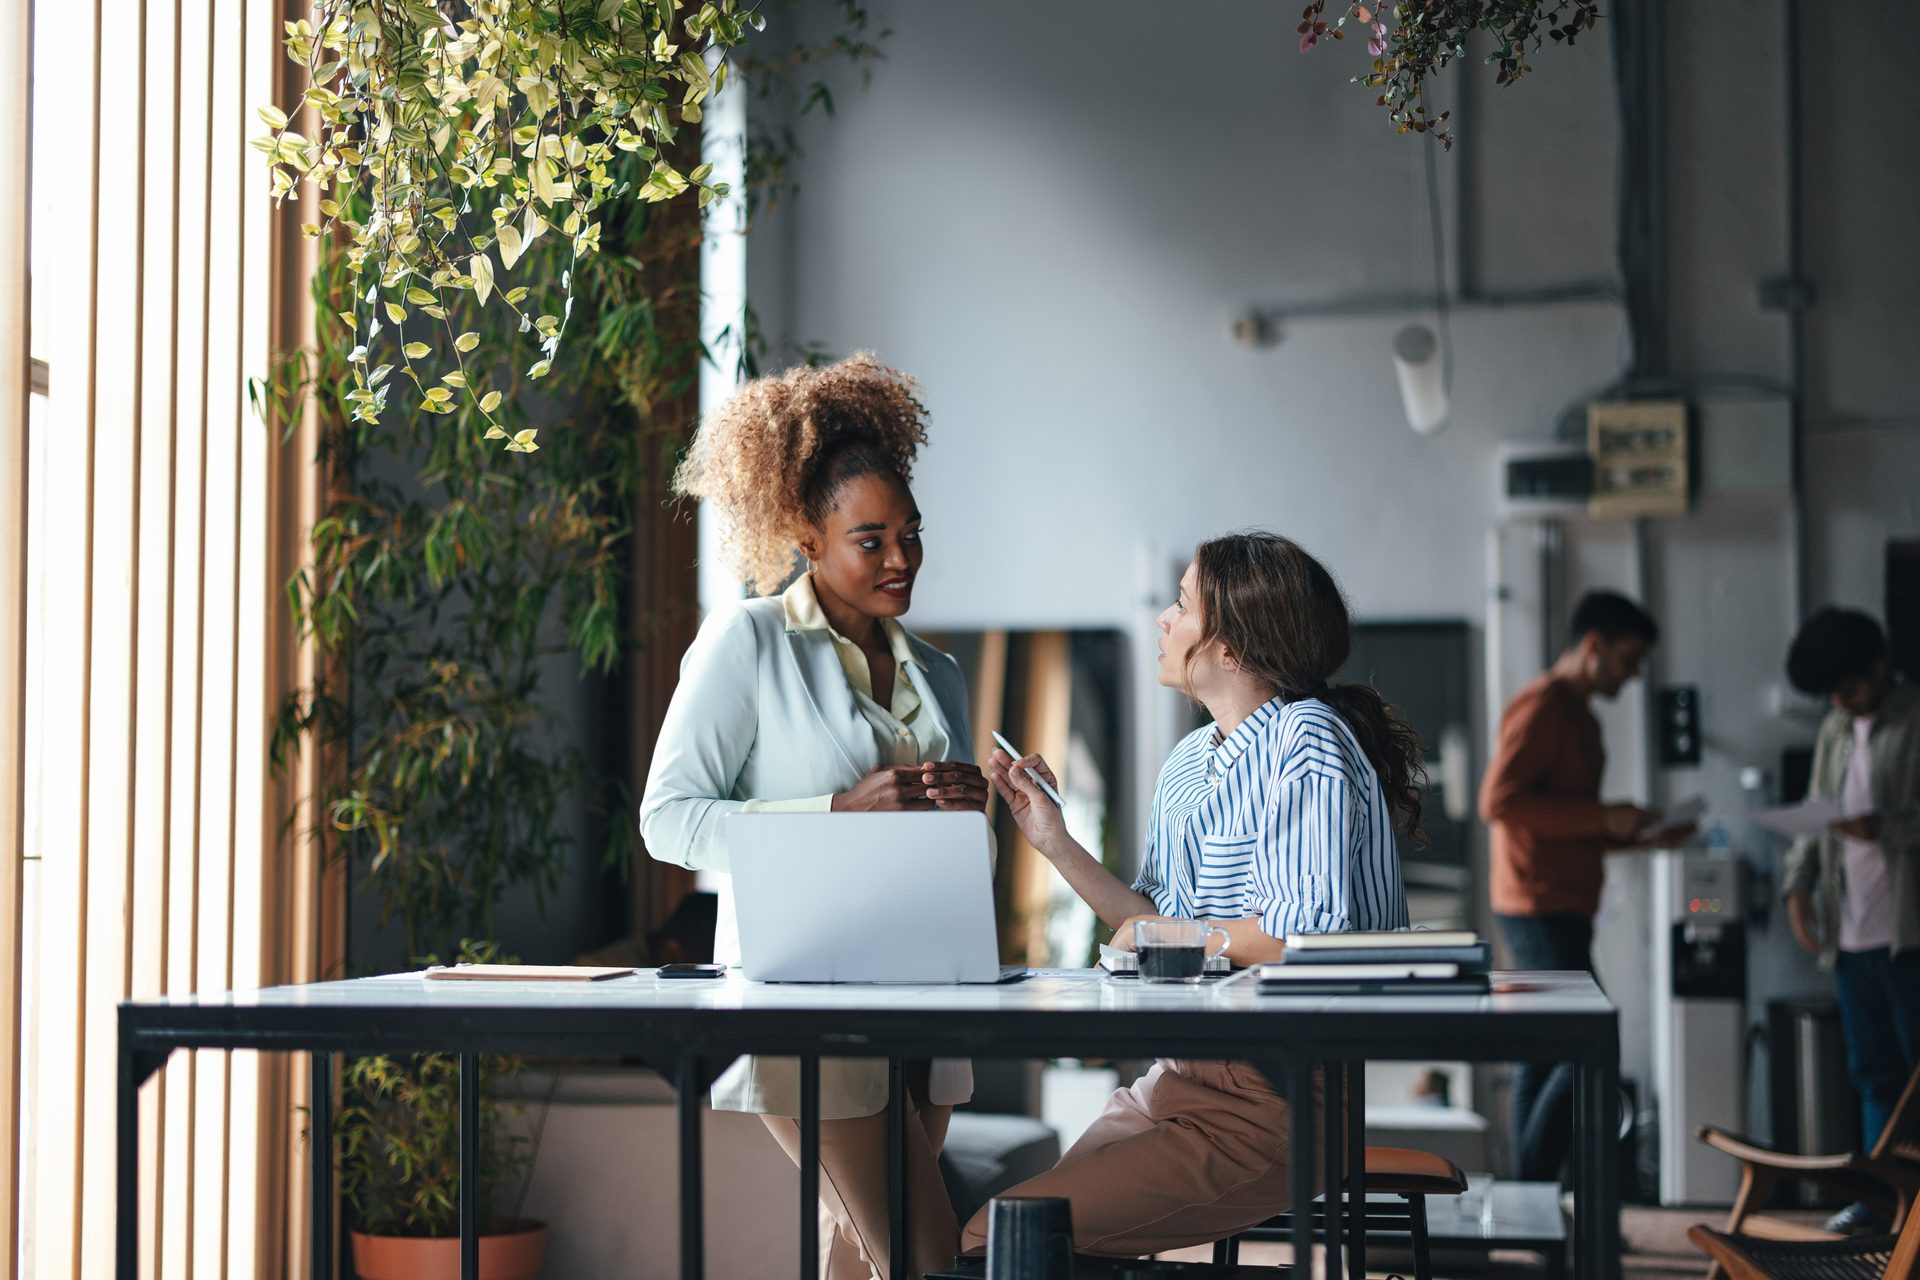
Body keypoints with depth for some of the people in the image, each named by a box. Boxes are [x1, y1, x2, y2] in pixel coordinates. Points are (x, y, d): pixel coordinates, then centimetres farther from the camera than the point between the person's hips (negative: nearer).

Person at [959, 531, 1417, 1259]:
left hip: (1272, 1096, -9)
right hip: (1185, 1075, 9)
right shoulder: (1187, 764, 15)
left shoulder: (1303, 747, -11)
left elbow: (1308, 934, -21)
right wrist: (1054, 841, 11)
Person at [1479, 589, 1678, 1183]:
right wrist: (1604, 818, -17)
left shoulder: (1576, 715, 22)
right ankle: (1531, 1185, -9)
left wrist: (1638, 836, 13)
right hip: (1541, 909, -10)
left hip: (1561, 908, 10)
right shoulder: (1541, 707, -10)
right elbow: (1499, 800, -20)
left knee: (1542, 1057, 8)